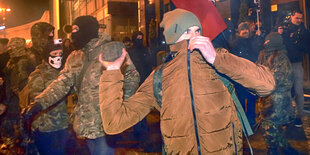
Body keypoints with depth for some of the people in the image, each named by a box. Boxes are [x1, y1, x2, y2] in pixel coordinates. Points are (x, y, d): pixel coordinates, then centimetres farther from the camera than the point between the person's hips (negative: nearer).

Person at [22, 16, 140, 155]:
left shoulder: (113, 49, -6)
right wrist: (41, 102, -11)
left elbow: (132, 77, -6)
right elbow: (62, 83, 2)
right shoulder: (74, 58, 11)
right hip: (86, 125, 6)